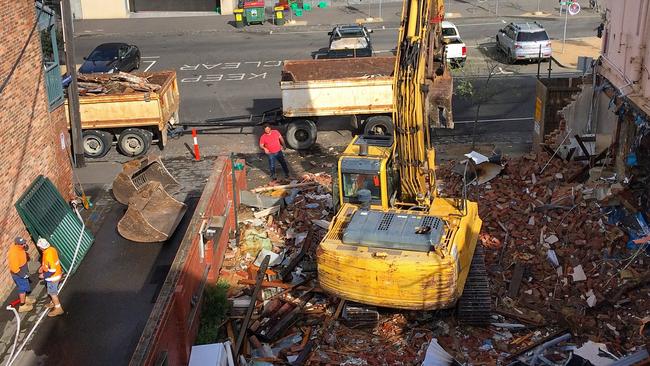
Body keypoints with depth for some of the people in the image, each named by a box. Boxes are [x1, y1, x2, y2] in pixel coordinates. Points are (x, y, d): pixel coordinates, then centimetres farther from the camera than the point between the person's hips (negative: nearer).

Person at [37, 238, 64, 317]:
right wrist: (43, 267, 11)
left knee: (52, 293, 8)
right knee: (53, 291, 27)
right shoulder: (51, 249, -6)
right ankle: (53, 303, 46)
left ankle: (58, 308, 19)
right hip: (57, 274, 9)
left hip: (53, 277, -9)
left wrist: (44, 275, -17)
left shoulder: (48, 255, -34)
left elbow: (52, 270, -31)